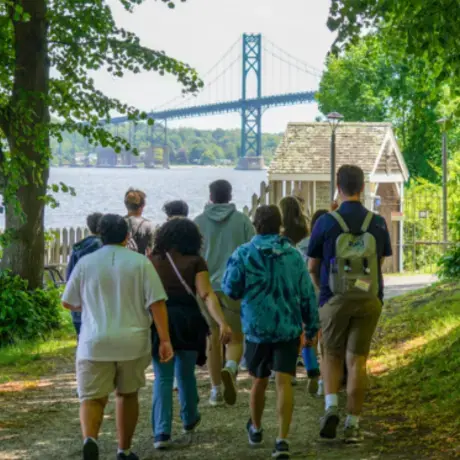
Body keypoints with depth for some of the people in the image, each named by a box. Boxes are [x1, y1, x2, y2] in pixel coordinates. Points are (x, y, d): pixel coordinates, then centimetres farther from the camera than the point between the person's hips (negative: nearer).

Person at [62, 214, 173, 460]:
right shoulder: (140, 262, 0)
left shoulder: (85, 263, 3)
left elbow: (68, 303, 12)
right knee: (127, 394, 18)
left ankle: (90, 438, -29)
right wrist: (165, 340, -5)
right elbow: (157, 303, -7)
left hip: (95, 344, -1)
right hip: (133, 342, 1)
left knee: (92, 397, -1)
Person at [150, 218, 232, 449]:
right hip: (187, 322, 0)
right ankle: (189, 419, 41)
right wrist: (222, 323, -18)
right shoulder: (195, 262, 0)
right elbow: (207, 294, -12)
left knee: (163, 378, 2)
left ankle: (161, 432, -11)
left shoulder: (152, 261, 5)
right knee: (185, 373, 20)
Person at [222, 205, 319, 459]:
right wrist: (311, 328, 12)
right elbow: (307, 294, 4)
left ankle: (256, 429, 37)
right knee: (284, 382, -4)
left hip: (257, 328, 0)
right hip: (289, 328, 0)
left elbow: (230, 289, -4)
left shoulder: (243, 254, -6)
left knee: (259, 381, 17)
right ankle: (282, 439, -16)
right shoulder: (293, 255, 1)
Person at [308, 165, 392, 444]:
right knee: (357, 360, 6)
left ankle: (331, 407, -6)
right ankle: (353, 425, 5)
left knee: (332, 355, 16)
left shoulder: (326, 223, -8)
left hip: (335, 300, -1)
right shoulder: (378, 224, -1)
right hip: (369, 300, 1)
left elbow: (312, 266, 2)